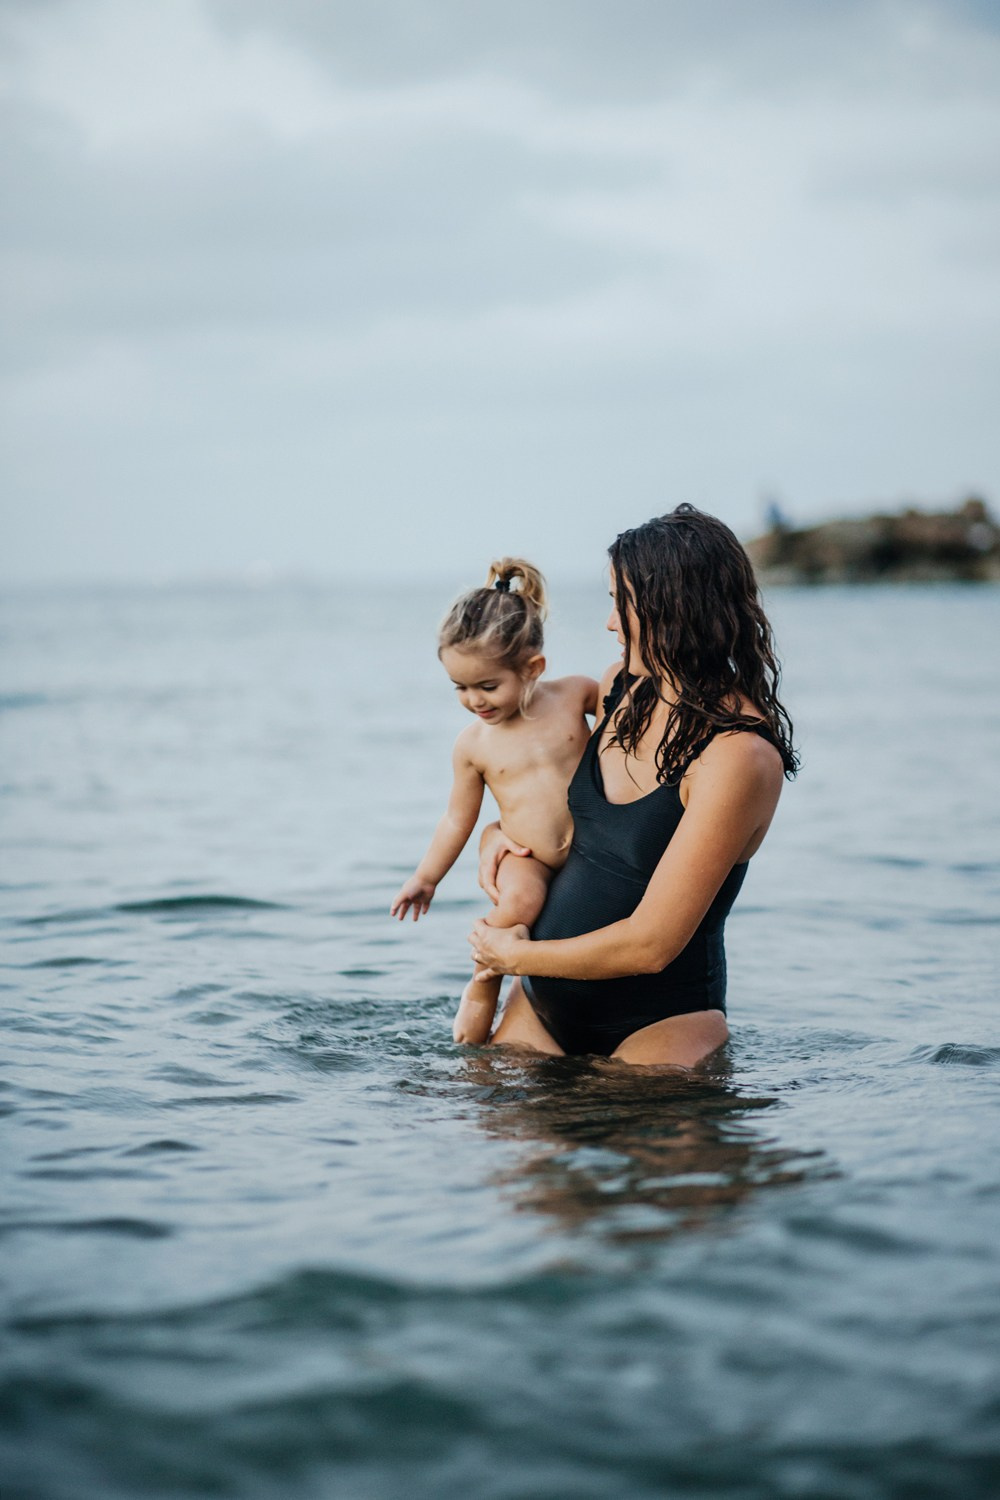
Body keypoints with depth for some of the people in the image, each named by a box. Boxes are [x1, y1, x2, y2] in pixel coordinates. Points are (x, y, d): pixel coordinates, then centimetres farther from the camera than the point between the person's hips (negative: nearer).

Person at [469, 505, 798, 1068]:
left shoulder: (741, 756, -21)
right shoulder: (625, 685, 2)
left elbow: (651, 944, -23)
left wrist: (516, 956, -11)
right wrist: (497, 831, 2)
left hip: (662, 1022, -6)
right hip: (543, 1000, 6)